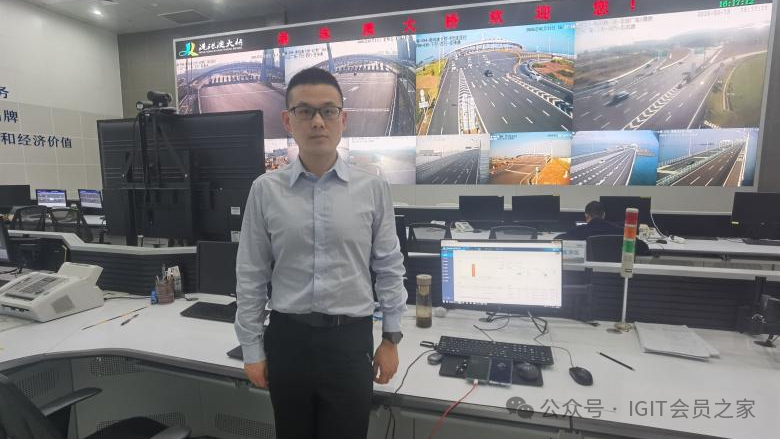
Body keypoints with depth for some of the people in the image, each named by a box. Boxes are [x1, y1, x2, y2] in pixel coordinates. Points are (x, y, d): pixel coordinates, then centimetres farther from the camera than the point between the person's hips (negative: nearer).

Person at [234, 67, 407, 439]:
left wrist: (391, 338, 3)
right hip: (287, 338, 1)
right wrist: (252, 348, 3)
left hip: (350, 339, -1)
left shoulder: (373, 188, -6)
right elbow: (250, 275, 1)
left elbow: (390, 268, 0)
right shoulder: (265, 190, -4)